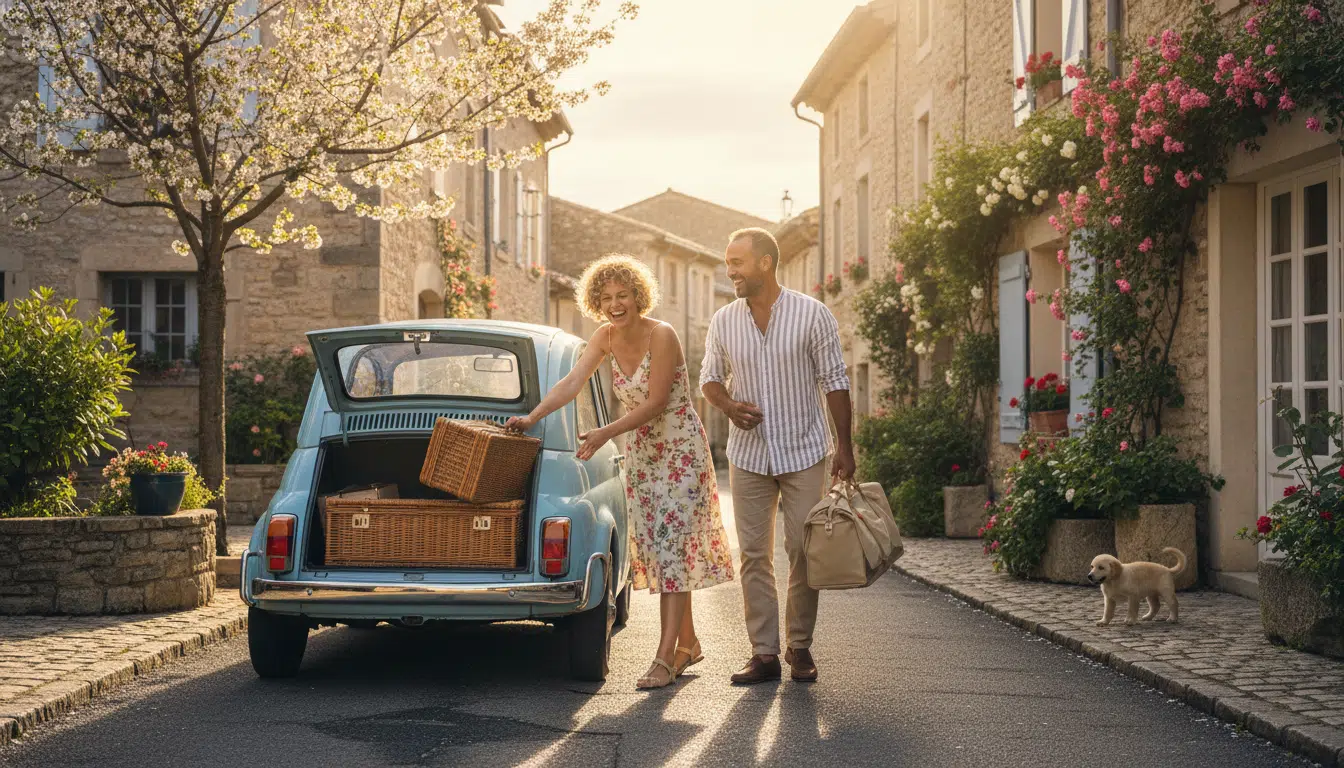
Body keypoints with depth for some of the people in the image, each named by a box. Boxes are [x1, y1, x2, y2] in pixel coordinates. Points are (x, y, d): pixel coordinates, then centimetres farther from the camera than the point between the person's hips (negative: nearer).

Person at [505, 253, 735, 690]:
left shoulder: (661, 336, -19)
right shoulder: (606, 338, 0)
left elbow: (656, 403, -21)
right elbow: (572, 383, -9)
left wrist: (605, 434, -26)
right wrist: (532, 417, -21)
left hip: (680, 451, -7)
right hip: (641, 454, 7)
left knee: (670, 547, -13)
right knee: (654, 550, 9)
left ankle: (665, 658, -15)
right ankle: (687, 644, 22)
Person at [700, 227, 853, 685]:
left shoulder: (812, 315, -7)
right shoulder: (723, 321, 2)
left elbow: (834, 381, -2)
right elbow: (710, 377, 12)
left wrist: (844, 446, -4)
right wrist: (727, 406, -11)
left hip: (803, 453, -3)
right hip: (748, 455, 3)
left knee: (803, 551, 0)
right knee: (754, 554, 2)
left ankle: (800, 647, 13)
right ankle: (764, 652, 7)